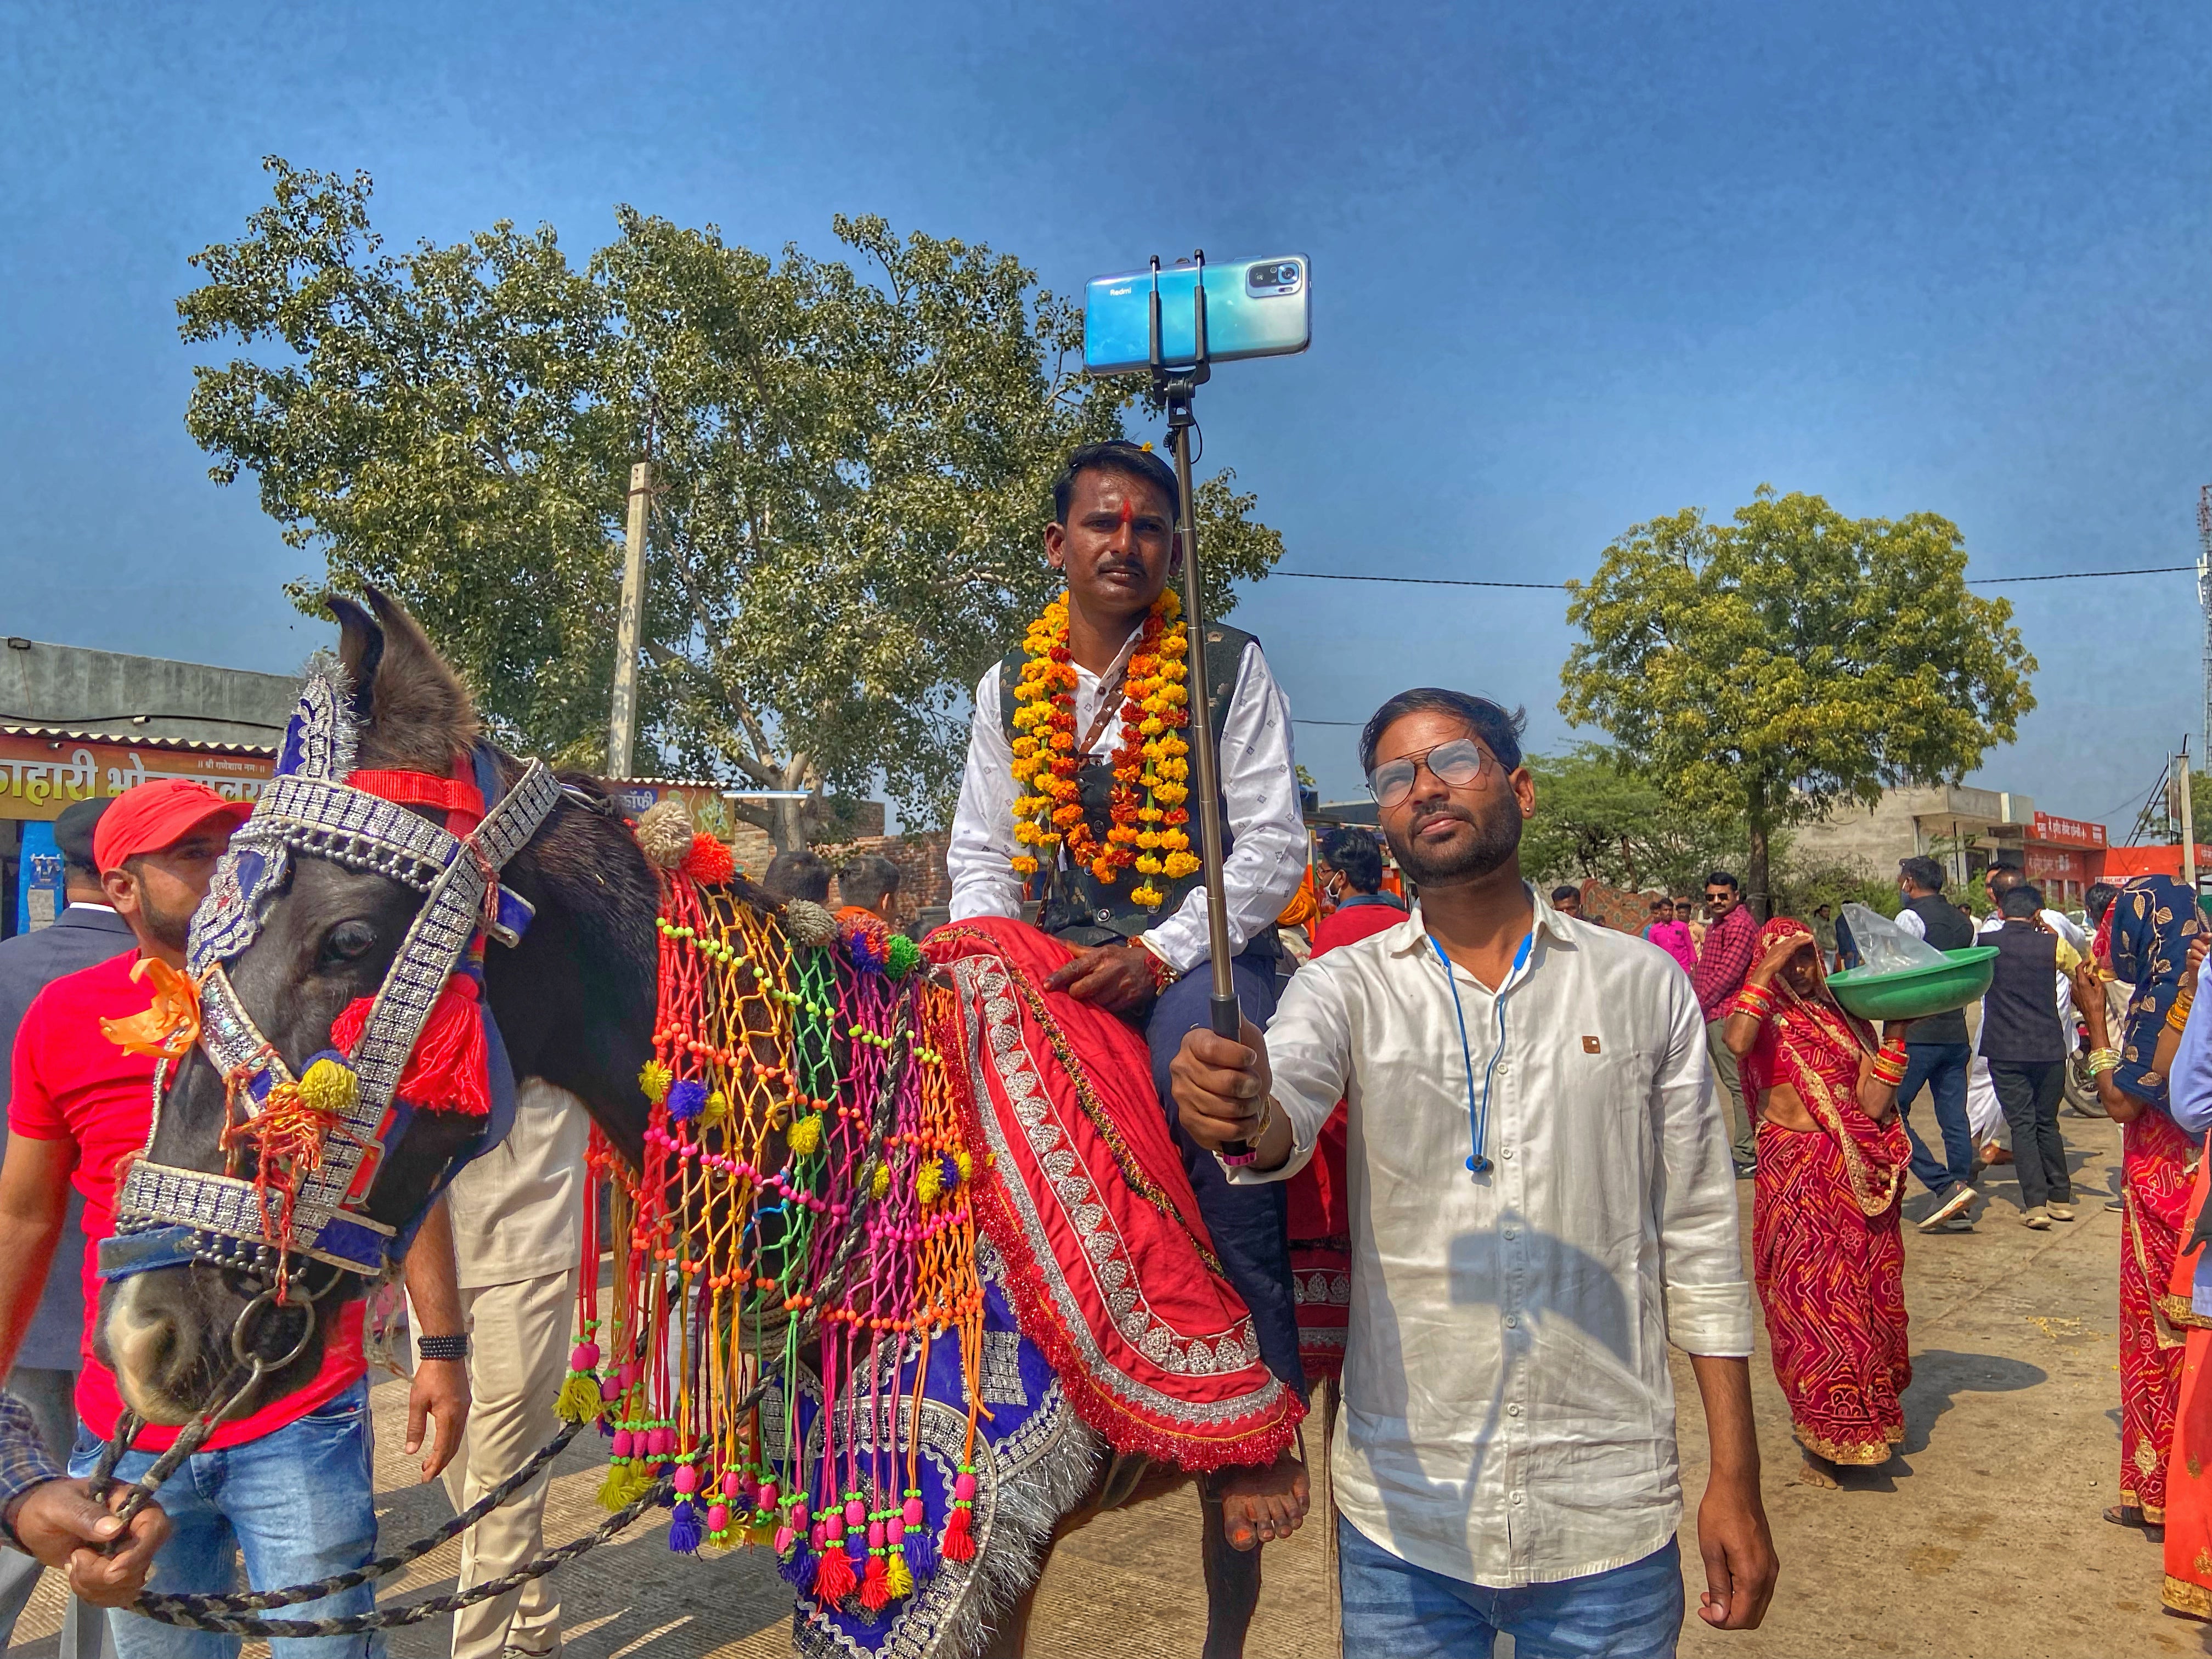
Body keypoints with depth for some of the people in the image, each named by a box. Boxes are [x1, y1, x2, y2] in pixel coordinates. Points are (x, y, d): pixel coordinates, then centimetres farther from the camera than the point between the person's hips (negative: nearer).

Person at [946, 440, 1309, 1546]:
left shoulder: (1230, 666, 4)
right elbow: (980, 853, 15)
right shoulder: (1008, 686, 14)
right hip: (1053, 962, 5)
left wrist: (1158, 953, -17)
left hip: (1198, 951, -4)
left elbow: (1273, 847, -4)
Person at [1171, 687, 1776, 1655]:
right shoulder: (1349, 985, 0)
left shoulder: (1643, 984, 1)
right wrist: (1244, 1115, -44)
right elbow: (1287, 1099, -20)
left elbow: (1697, 1231, 4)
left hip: (1607, 1513, 0)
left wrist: (1735, 1478, 2)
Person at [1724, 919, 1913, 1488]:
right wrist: (1767, 970, -20)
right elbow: (1736, 1041, -27)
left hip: (1852, 1175, 3)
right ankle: (1825, 1440, 12)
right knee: (1808, 1297, 0)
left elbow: (1874, 1104, -1)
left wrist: (1895, 1030, -6)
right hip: (1793, 1178, -3)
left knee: (1862, 1292, 9)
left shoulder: (1847, 1019, 10)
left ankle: (1863, 1427, 27)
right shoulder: (1766, 1017, 1)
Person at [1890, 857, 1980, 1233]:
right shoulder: (1964, 922, 14)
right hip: (1956, 1034, 8)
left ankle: (1946, 1186, -9)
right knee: (1954, 1117, 8)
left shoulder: (1911, 918, -9)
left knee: (1891, 1111, -1)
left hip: (1917, 1034, -8)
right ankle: (1960, 1208, 10)